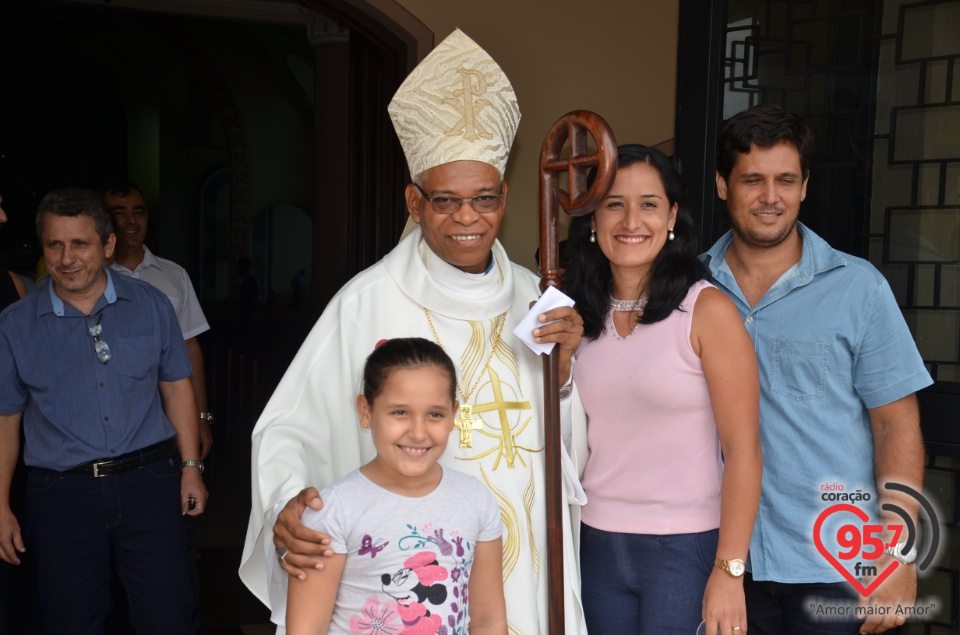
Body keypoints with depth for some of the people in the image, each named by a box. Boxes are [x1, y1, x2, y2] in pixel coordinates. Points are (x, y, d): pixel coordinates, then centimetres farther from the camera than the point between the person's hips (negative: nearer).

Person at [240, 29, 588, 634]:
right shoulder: (370, 301, -13)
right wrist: (286, 504, -29)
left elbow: (569, 448, 7)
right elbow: (293, 429, -11)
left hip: (523, 563, 4)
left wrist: (563, 365, -10)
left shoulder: (531, 297, 2)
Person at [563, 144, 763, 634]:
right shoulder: (576, 313, 3)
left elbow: (743, 451, -12)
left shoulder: (707, 310, -11)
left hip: (686, 548, -4)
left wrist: (730, 571, -14)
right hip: (596, 543, 5)